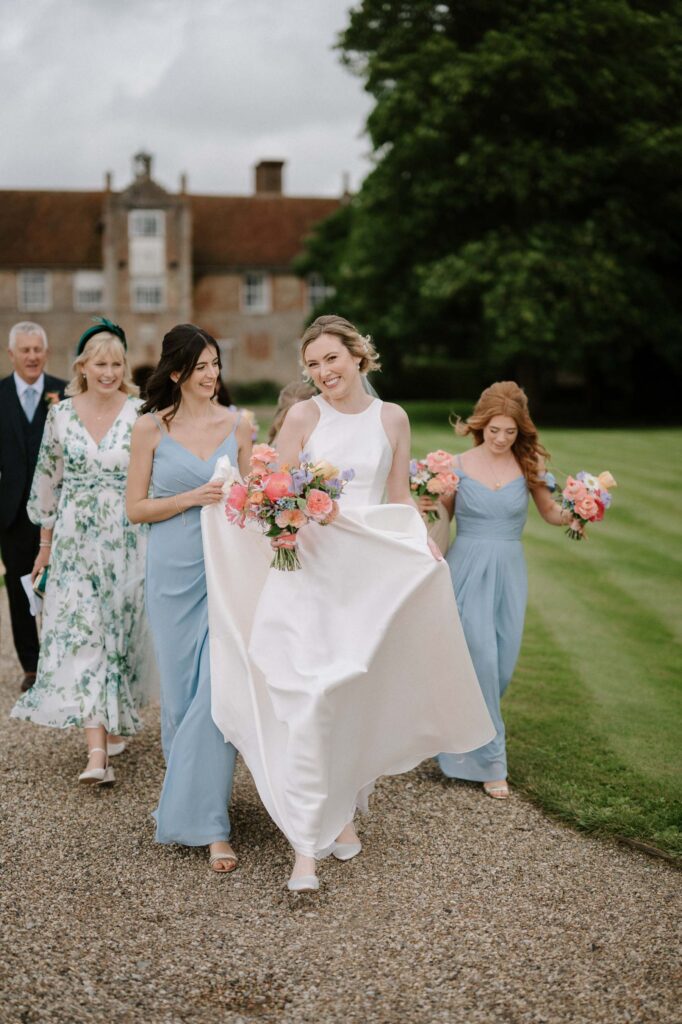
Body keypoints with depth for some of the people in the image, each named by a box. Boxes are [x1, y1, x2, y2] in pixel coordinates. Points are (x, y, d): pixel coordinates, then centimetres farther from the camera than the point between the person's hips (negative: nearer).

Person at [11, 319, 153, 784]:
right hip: (76, 544, 1)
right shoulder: (61, 415, 2)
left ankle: (117, 720, 34)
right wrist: (45, 544, 13)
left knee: (122, 632, 9)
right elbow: (48, 483, 10)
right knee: (81, 635, -7)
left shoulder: (141, 414, -4)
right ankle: (97, 751, -9)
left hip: (127, 541, -1)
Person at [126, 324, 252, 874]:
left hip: (227, 568, 0)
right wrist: (192, 498, -13)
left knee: (219, 690, -8)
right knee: (180, 690, 8)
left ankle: (208, 822, 0)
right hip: (174, 571, 0)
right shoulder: (151, 427, 1)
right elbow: (136, 508, 0)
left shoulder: (238, 425, 5)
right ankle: (187, 792, 31)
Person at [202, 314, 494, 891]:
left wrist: (424, 546, -3)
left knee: (356, 699, 10)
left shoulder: (392, 418, 7)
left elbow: (400, 498, 12)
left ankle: (344, 811, 31)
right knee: (307, 699, -10)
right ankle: (306, 845, -5)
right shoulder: (303, 416, -1)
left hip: (370, 576, 3)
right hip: (308, 571, -3)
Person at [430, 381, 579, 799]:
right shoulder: (458, 466, -3)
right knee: (481, 659, -7)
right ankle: (490, 760, 4)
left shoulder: (528, 464, 0)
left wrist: (573, 513, -13)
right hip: (469, 570, -2)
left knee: (503, 664, 7)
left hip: (509, 572, 3)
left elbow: (551, 513, 8)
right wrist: (426, 510, -15)